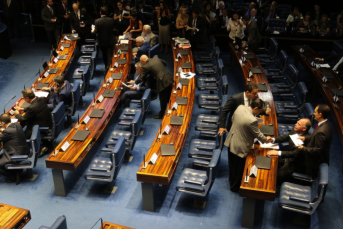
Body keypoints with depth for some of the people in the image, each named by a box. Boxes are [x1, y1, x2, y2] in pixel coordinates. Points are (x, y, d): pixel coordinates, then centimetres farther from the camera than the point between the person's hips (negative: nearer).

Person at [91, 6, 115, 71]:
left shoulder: (97, 21, -16)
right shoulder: (111, 20, -12)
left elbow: (96, 31, -13)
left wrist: (93, 30, 10)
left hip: (102, 42, 0)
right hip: (110, 41, 0)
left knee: (104, 55, 19)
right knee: (110, 55, 3)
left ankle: (106, 67, 32)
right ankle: (109, 67, -12)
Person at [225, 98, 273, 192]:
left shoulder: (240, 107, -12)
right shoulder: (252, 120, -34)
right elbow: (258, 135, -17)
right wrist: (266, 140, 3)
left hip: (231, 142, 8)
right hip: (240, 147, -8)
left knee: (232, 164, 29)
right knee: (239, 168, 17)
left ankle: (231, 180, 53)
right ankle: (235, 187, 38)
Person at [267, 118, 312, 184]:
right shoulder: (295, 131, -5)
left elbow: (295, 154, -33)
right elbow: (284, 137, 6)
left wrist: (278, 153, -38)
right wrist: (273, 139, -14)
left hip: (296, 165, -8)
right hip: (288, 157, 8)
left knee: (277, 175, -19)